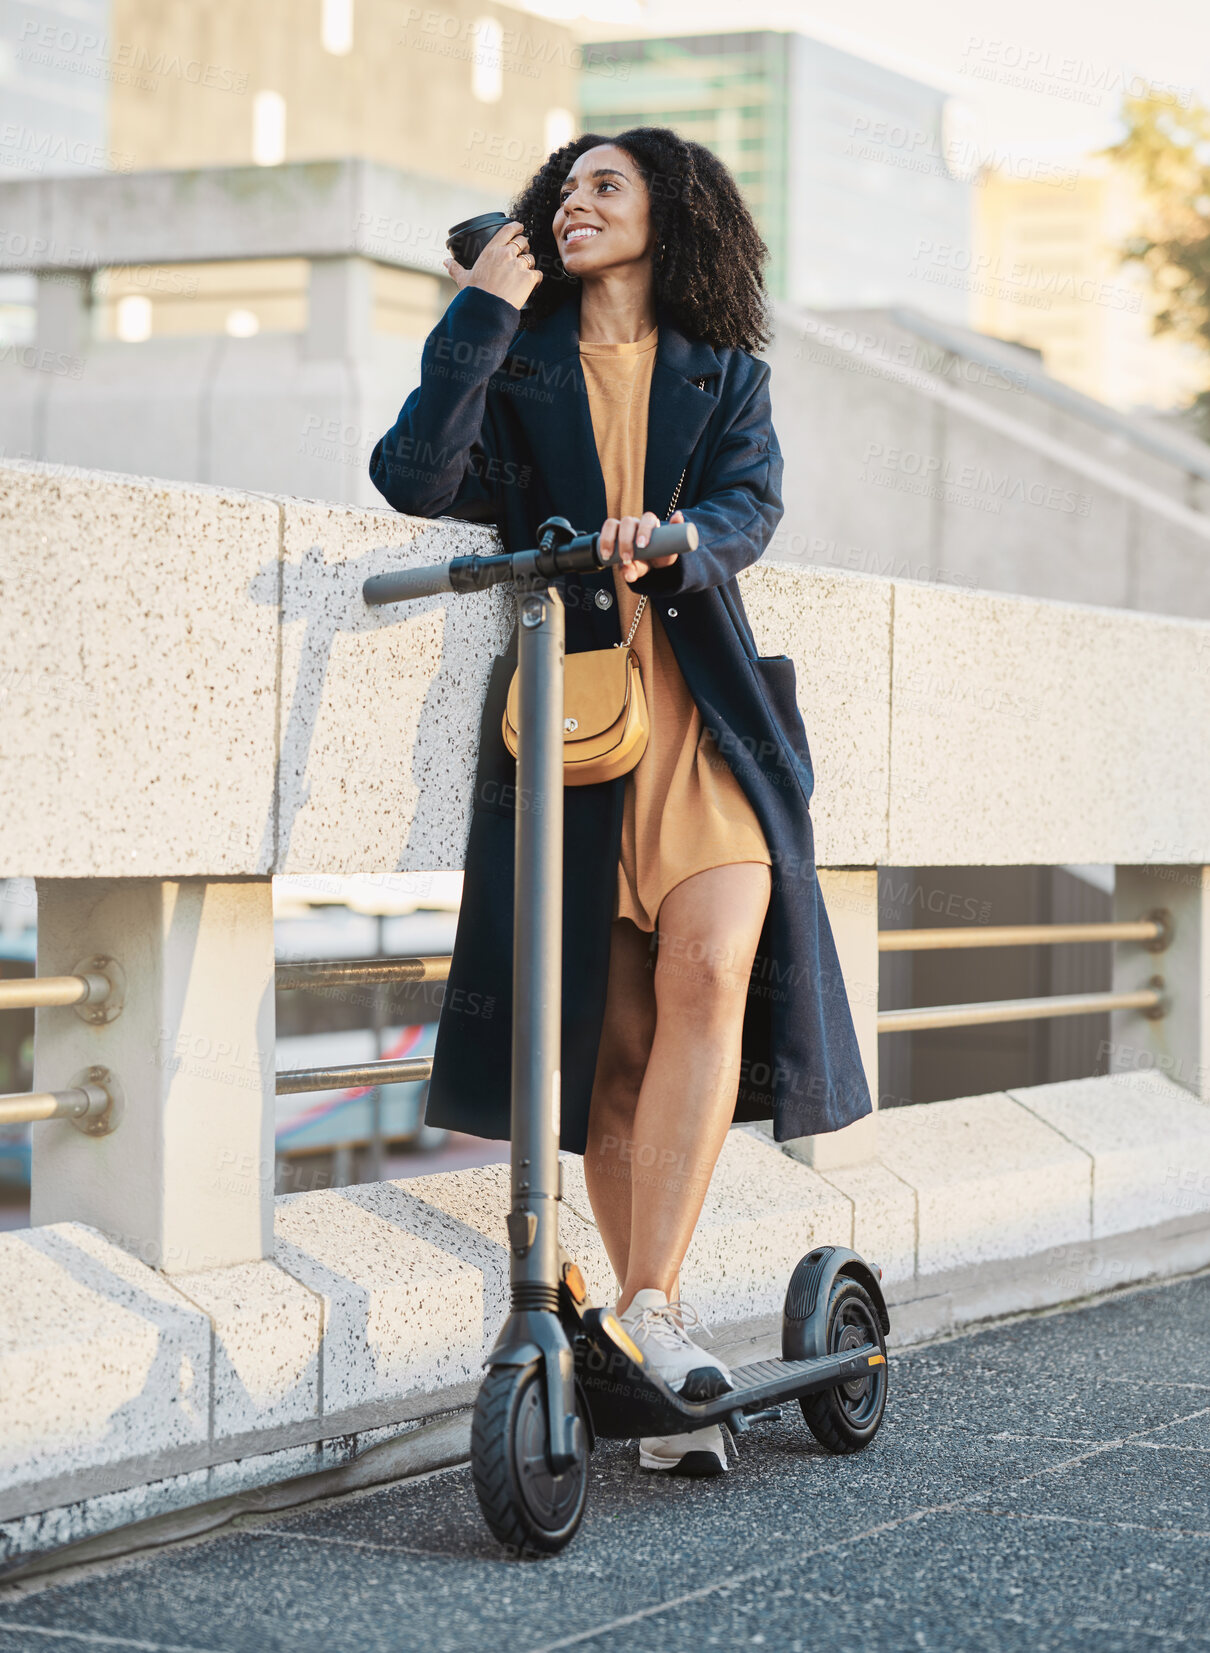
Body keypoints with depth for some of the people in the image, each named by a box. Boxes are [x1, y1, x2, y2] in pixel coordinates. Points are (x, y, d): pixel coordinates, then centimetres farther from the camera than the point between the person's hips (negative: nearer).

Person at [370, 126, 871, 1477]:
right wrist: (475, 321, -7)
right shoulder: (519, 370, 14)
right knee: (609, 1039, -1)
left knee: (710, 973, -23)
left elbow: (752, 506, -2)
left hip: (706, 714, 0)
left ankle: (650, 1305, -20)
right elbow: (416, 480, -4)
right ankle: (663, 1368, 8)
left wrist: (675, 536, -24)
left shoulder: (724, 373, 16)